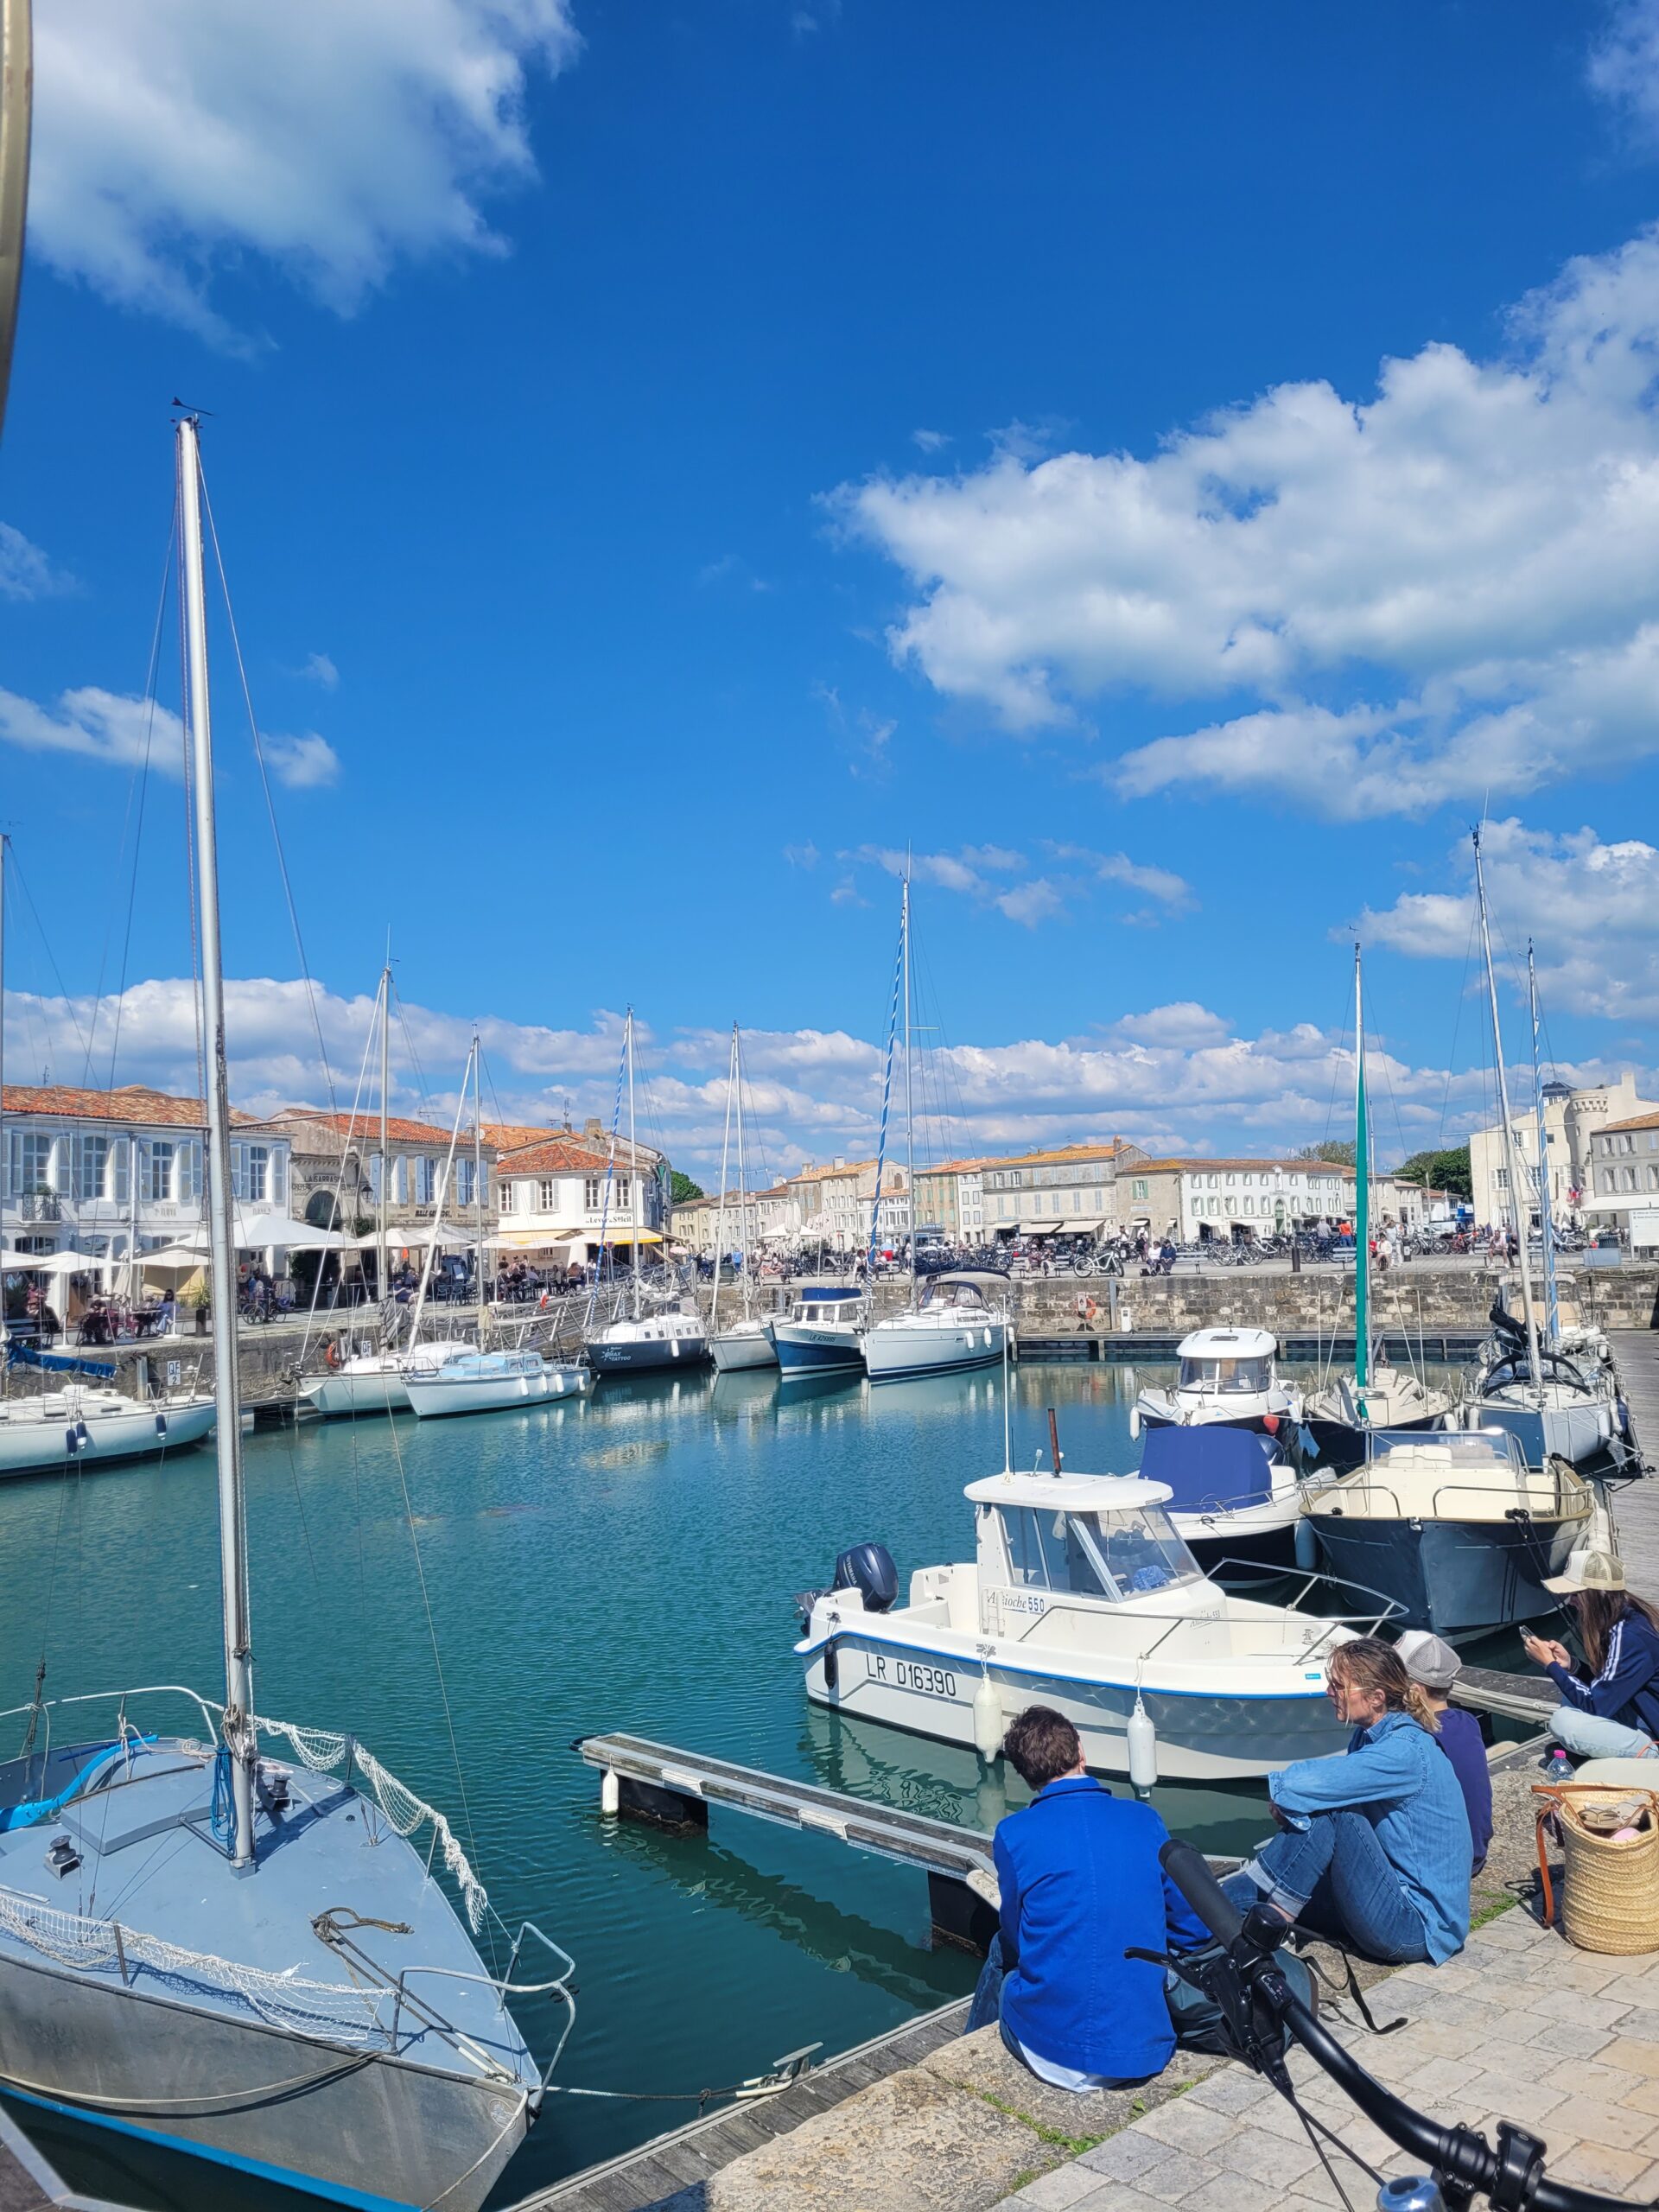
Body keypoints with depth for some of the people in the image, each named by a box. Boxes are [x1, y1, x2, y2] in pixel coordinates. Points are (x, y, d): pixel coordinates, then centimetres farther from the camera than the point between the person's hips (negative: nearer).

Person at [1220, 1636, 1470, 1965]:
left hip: (1418, 1927, -9)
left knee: (1330, 1810, -22)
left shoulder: (1406, 1750, -22)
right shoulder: (1369, 1736, 7)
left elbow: (1304, 1784, -30)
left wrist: (1281, 1783, -10)